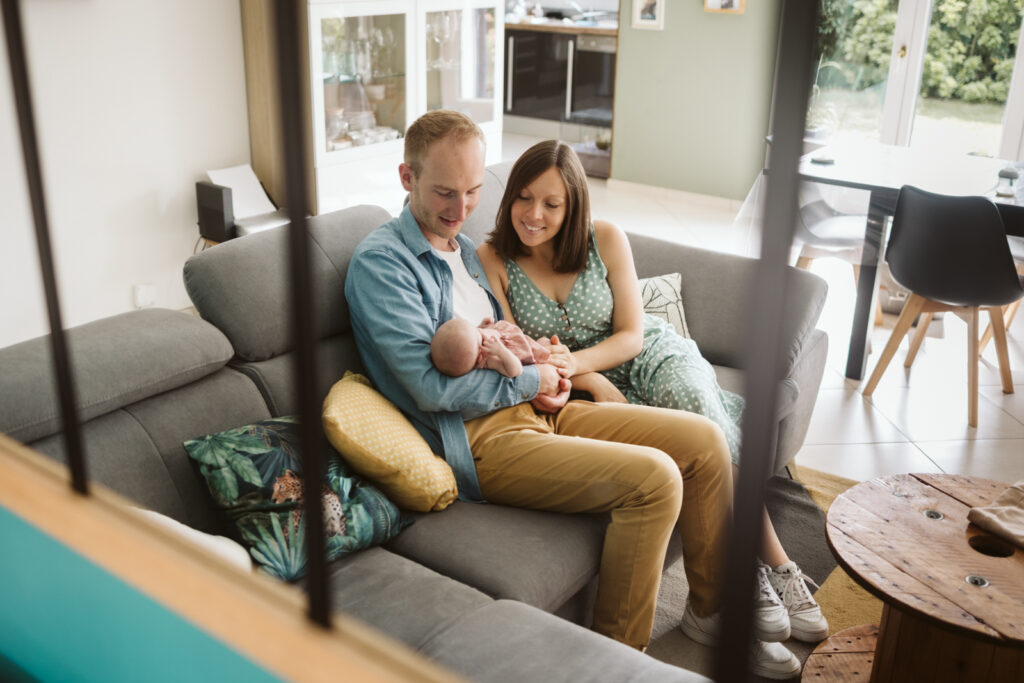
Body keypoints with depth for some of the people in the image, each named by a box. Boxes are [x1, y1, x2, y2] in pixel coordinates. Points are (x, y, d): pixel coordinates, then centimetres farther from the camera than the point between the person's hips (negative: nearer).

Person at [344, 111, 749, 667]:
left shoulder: (464, 249, 19)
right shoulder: (379, 262, -10)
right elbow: (433, 388, -18)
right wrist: (532, 379, -8)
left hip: (532, 408, 9)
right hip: (477, 438, -9)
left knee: (703, 439, 0)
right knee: (652, 478, -25)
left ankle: (717, 609, 15)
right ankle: (617, 651, -8)